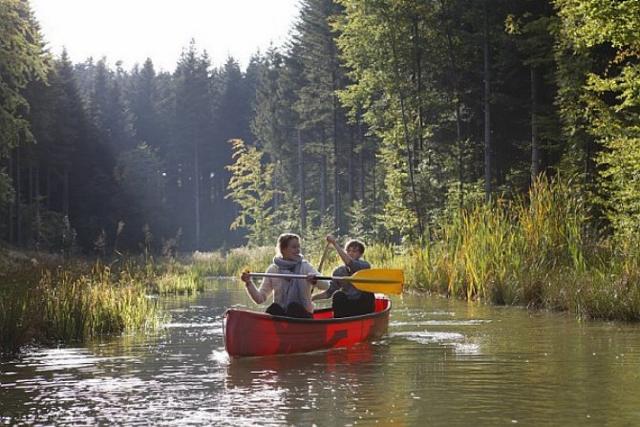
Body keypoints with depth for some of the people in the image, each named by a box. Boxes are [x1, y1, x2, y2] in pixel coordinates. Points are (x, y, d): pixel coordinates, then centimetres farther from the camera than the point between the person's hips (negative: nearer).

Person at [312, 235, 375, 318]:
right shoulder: (339, 272, 5)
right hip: (347, 308, 2)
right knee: (338, 295, -24)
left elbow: (349, 262, -29)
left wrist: (335, 243, -28)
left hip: (364, 307, -2)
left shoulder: (365, 266, -9)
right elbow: (328, 293, 3)